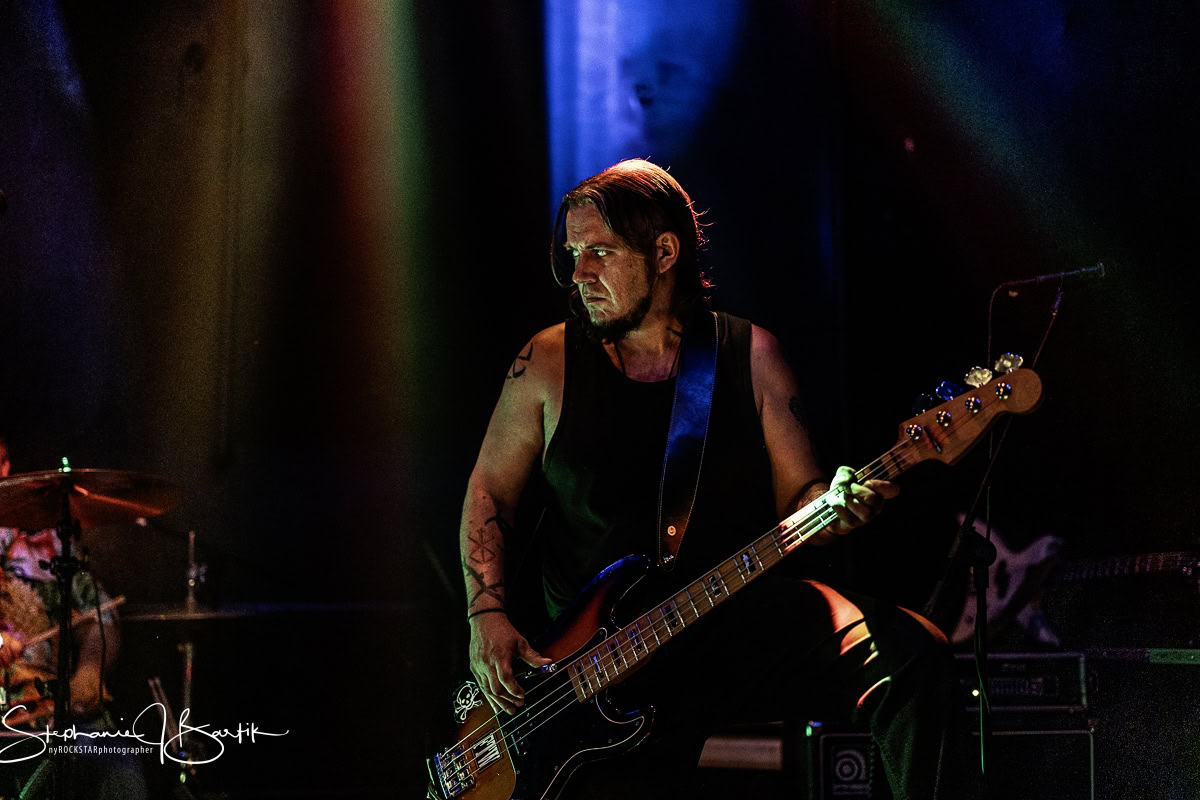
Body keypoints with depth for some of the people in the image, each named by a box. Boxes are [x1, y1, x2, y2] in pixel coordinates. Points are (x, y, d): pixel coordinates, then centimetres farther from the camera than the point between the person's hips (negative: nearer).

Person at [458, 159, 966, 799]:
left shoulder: (750, 355, 4)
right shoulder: (548, 363, 3)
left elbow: (798, 496, 5)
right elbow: (489, 490, 11)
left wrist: (837, 506, -20)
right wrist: (488, 616, -3)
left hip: (745, 621, 0)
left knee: (911, 653, -23)